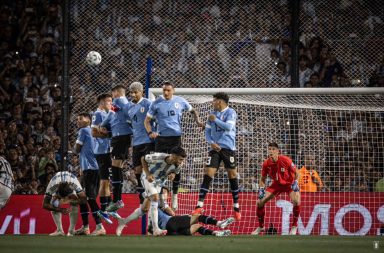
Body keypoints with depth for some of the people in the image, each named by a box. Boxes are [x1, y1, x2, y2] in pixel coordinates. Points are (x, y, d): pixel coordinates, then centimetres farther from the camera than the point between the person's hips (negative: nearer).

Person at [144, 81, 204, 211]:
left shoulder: (180, 101, 3)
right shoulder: (156, 103, 0)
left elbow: (192, 111, 19)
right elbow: (147, 120, 4)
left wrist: (198, 121, 2)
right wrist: (150, 132, -14)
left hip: (176, 137, 1)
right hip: (161, 138, -1)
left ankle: (175, 196, 13)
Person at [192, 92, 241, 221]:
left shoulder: (230, 112, -4)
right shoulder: (213, 114, 12)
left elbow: (228, 127, -19)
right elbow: (207, 131, 13)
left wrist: (215, 120, -12)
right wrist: (211, 142, -4)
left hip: (228, 148, -4)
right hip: (215, 147, 4)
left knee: (232, 175, -1)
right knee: (208, 174, -5)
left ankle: (236, 207, 10)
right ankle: (199, 206, -6)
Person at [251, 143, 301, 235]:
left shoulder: (285, 160, -25)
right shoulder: (266, 164, -15)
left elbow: (296, 173, -10)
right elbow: (262, 179, 1)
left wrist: (295, 183, -25)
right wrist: (261, 189, -14)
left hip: (289, 183, -4)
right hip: (276, 184, 4)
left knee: (296, 201, -32)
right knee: (260, 202, -7)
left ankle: (294, 226, -10)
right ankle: (260, 227, 15)